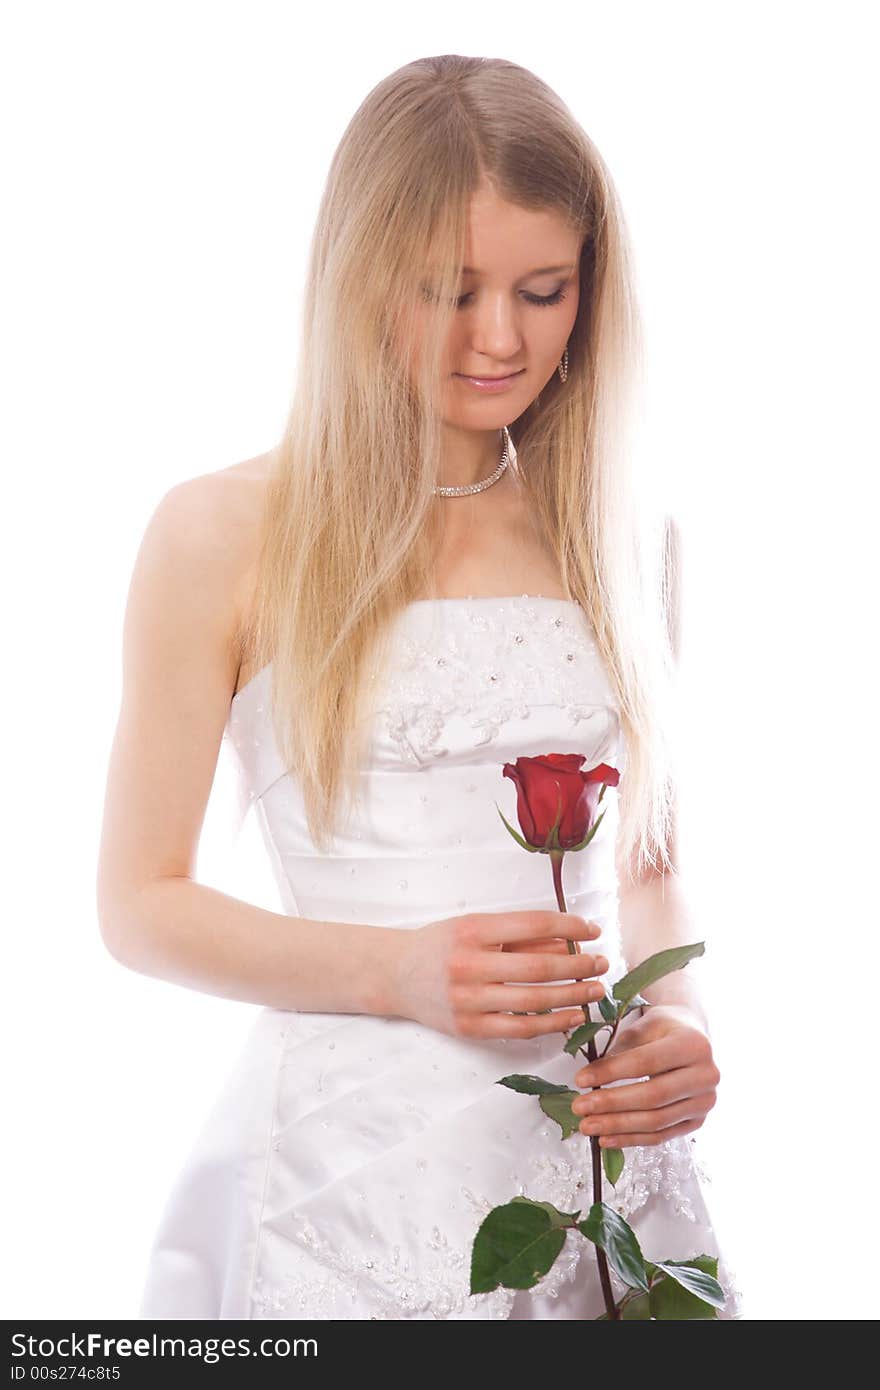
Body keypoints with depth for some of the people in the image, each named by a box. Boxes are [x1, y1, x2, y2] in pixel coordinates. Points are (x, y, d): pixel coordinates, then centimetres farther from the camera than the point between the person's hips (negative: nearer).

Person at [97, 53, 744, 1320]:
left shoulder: (623, 543, 7)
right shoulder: (223, 538, -5)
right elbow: (141, 905, -2)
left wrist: (677, 1018, -6)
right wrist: (398, 973, -16)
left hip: (603, 1162, 4)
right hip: (354, 1168, -3)